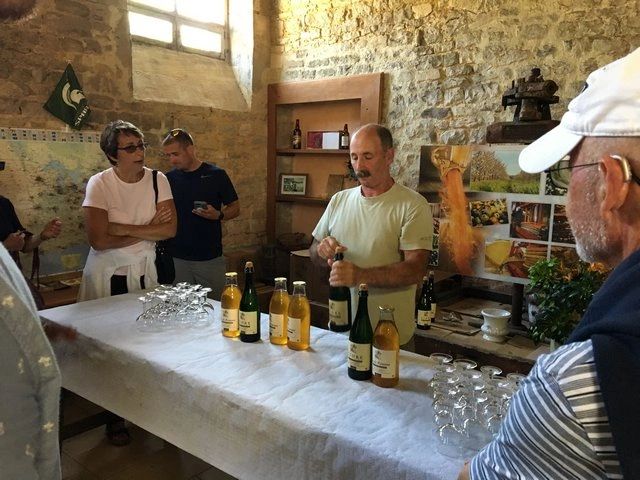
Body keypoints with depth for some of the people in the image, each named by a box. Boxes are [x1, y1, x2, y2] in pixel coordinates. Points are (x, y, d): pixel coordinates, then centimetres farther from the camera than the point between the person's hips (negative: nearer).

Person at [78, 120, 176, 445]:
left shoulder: (157, 180, -4)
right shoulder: (99, 184, -13)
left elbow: (170, 229, -12)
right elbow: (98, 241, -21)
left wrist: (123, 228, -17)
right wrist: (148, 229, -15)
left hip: (144, 271, 3)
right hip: (108, 275, -2)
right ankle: (115, 417, 24)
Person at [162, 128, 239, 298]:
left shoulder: (216, 175, -2)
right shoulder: (169, 179, 5)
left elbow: (235, 208, 3)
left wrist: (218, 215, -17)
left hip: (211, 258, -2)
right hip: (177, 258, 2)